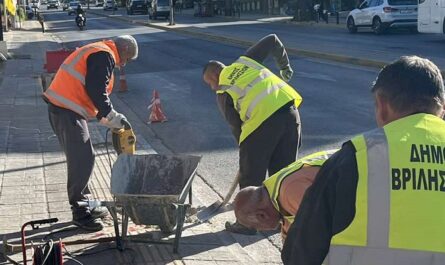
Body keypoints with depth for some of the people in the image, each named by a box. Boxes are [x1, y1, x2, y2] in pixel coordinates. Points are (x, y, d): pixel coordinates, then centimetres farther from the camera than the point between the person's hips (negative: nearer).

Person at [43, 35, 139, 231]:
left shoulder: (95, 52, 23)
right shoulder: (105, 56, -10)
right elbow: (96, 90, -19)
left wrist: (104, 116, 17)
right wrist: (111, 116, -10)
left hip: (60, 108, 11)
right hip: (68, 112, -11)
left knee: (80, 159, 16)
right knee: (82, 160, -6)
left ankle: (84, 205, 25)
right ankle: (80, 213, 2)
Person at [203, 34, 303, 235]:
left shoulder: (222, 93, 11)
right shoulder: (244, 62, 21)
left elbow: (235, 125, 12)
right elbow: (272, 40, 21)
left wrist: (244, 147, 27)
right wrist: (285, 66, 35)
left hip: (262, 122, -5)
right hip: (289, 110, 5)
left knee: (251, 176, 10)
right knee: (283, 170, 19)